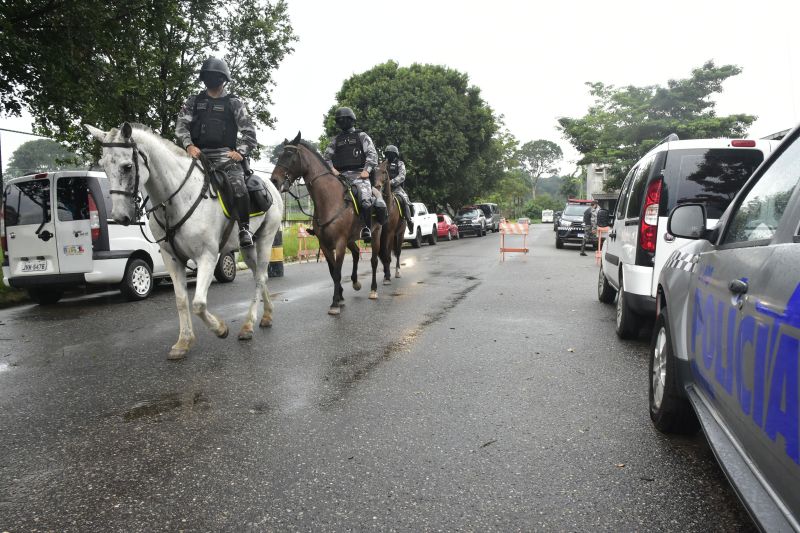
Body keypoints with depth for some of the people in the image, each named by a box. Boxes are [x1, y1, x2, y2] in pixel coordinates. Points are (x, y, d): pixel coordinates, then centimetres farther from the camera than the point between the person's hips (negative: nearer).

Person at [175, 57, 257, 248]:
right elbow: (181, 125, 7)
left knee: (238, 185, -26)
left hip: (225, 155, -3)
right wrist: (189, 145, -13)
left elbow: (248, 130, 4)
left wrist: (240, 151, -12)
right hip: (198, 154, 4)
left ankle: (244, 228, -12)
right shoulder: (194, 101, 17)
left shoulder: (233, 103, 10)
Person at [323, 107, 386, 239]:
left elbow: (372, 154, 2)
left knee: (366, 199, -26)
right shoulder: (335, 140, 22)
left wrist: (367, 170, -12)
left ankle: (367, 227, -13)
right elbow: (327, 156, 18)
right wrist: (332, 168, -3)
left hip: (359, 174, -4)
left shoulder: (362, 136, 12)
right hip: (341, 175, 4)